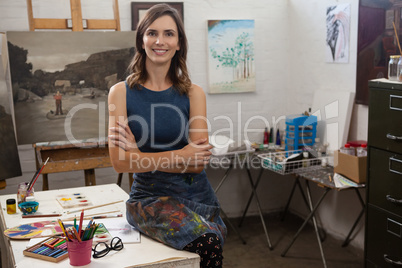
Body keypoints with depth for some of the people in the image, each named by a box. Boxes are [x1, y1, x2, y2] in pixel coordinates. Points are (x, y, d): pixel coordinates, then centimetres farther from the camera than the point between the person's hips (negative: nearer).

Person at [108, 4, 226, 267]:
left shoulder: (193, 93, 2)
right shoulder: (121, 92, 0)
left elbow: (198, 162, -5)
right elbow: (120, 161, -8)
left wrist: (143, 156, -12)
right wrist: (179, 156, -14)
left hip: (196, 194, 3)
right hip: (150, 196, -2)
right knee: (209, 244, -27)